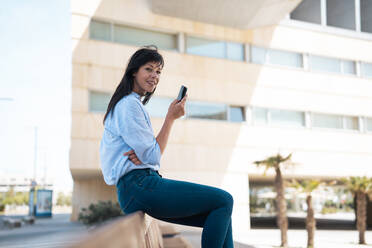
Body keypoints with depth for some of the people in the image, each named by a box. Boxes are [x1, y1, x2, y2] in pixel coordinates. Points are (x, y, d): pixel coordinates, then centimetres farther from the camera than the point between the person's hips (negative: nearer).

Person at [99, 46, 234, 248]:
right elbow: (153, 155, -11)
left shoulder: (135, 104, 24)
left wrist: (140, 154, -6)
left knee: (221, 212, 2)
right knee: (223, 200, -13)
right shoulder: (129, 105, -7)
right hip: (138, 186, -10)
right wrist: (171, 117, -6)